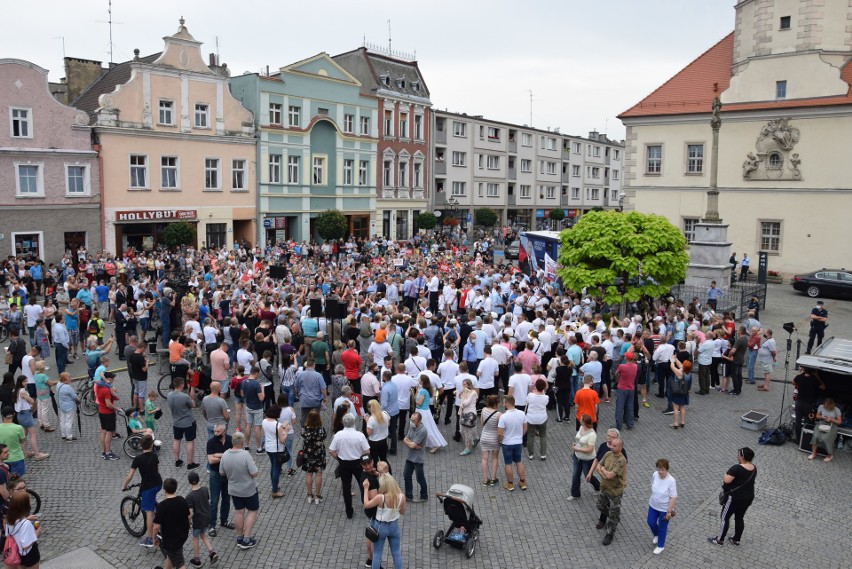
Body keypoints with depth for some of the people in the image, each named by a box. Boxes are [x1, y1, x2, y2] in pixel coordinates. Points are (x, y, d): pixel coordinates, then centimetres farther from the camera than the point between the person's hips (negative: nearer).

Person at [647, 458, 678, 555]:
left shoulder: (671, 481, -30)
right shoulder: (655, 474, -15)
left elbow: (674, 497, -23)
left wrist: (669, 511, -20)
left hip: (664, 509, -5)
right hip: (653, 505, 5)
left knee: (662, 527, 14)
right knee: (651, 522, 21)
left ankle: (660, 546, 37)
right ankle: (657, 535, 53)